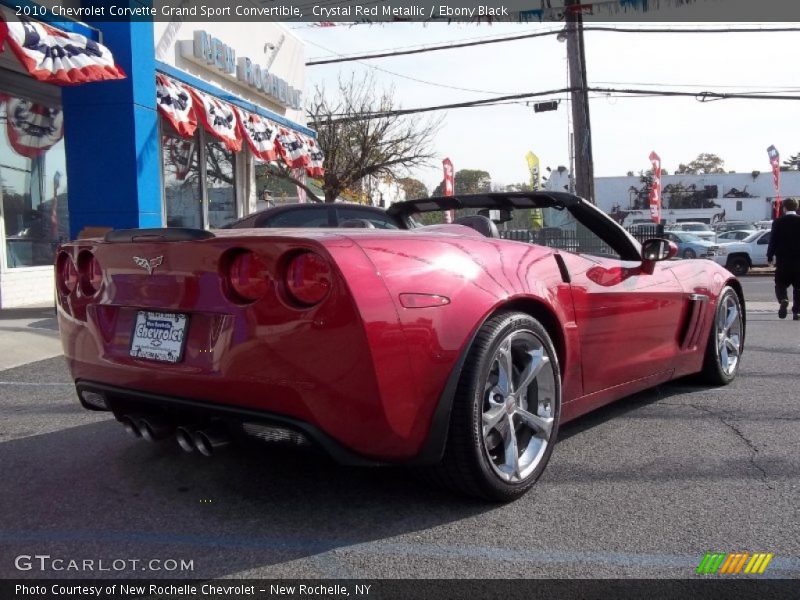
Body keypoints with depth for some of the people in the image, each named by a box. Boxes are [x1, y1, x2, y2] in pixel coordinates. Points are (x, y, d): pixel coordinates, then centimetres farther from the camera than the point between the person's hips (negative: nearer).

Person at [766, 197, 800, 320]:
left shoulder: (778, 222, -4)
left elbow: (773, 240, -4)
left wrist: (770, 257, 4)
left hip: (783, 260, -1)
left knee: (780, 284, 9)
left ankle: (783, 300, -19)